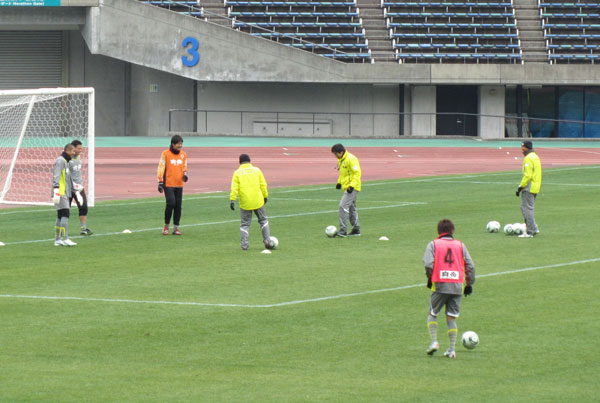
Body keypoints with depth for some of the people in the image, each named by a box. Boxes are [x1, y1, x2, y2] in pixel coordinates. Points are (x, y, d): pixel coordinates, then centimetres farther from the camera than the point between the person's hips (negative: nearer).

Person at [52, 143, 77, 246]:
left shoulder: (65, 161, 22)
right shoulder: (60, 161, -9)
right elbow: (56, 177, -18)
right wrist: (56, 192, -25)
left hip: (65, 193, 10)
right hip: (60, 194, -10)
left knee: (60, 216, 8)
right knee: (65, 214, -15)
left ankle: (57, 240, 10)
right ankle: (65, 239, -20)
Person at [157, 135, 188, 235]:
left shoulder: (183, 154, 10)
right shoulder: (165, 154, -3)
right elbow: (161, 168, -4)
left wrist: (185, 174, -1)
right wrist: (160, 182, -8)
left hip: (179, 184, 5)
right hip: (168, 184, -5)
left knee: (178, 206, 3)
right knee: (170, 203, -14)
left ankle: (176, 228, 11)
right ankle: (166, 226, 2)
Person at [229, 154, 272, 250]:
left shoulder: (237, 173, 0)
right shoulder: (256, 170, 4)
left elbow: (234, 188, -9)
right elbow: (263, 185, 4)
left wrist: (232, 200, -11)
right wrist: (265, 196, 14)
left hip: (245, 203, -1)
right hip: (258, 202, 1)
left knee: (245, 224, 8)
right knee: (263, 220, 17)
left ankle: (244, 245, 2)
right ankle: (267, 241, 11)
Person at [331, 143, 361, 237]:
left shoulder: (351, 159, -17)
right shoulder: (341, 160, 12)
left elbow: (357, 173, -20)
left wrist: (352, 185, -26)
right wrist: (339, 182, 17)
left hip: (353, 188, -10)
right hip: (347, 187, 10)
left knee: (343, 206, -16)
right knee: (351, 208, 16)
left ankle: (343, 230, -16)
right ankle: (356, 229, 24)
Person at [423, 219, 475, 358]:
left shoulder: (433, 244, 4)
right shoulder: (460, 245, 10)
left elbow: (428, 264, -10)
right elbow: (470, 266, 4)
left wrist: (430, 278, 6)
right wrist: (469, 284, 13)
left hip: (440, 284, -2)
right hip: (457, 286, 2)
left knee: (432, 314, 14)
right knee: (451, 318, 8)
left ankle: (434, 341, -3)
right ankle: (452, 349, 3)